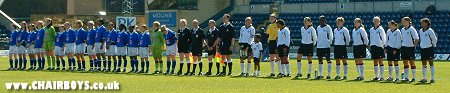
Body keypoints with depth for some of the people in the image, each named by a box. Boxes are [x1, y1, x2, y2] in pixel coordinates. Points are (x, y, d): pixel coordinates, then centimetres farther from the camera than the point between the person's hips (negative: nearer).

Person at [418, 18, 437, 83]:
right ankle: (424, 78, 14)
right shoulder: (420, 31, 8)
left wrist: (433, 45, 3)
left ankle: (432, 78, -2)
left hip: (429, 48, -6)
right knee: (424, 64, 8)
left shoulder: (430, 31, -10)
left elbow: (434, 39, -3)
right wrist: (421, 45, 15)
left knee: (431, 63, -4)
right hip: (422, 48, 6)